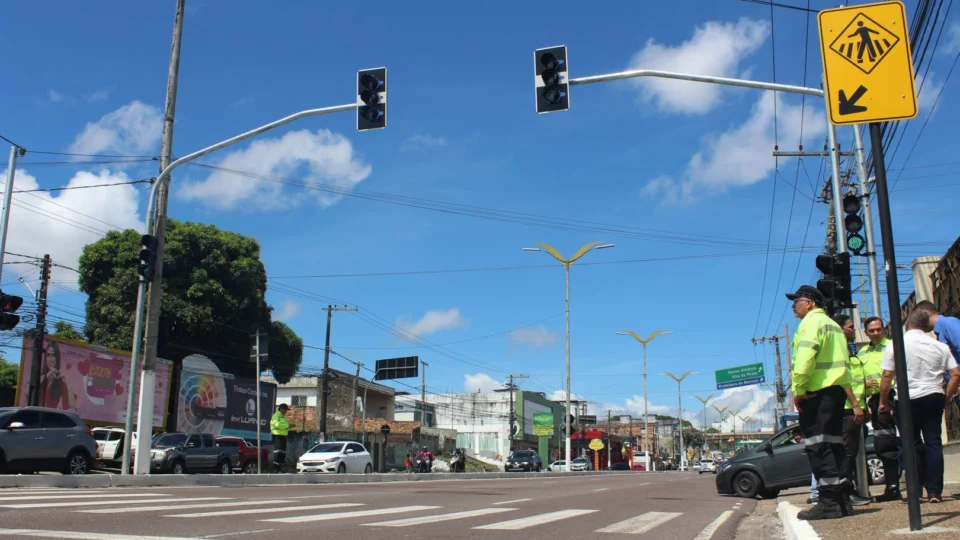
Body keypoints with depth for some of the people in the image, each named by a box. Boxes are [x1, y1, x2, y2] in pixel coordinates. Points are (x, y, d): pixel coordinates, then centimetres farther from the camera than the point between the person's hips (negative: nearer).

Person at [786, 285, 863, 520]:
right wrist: (854, 402, 28)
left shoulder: (811, 321, -6)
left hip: (817, 392, -10)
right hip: (836, 390, 10)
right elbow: (842, 364, 27)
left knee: (817, 445, -10)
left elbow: (805, 357, -20)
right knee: (832, 445, 12)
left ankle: (829, 501, -13)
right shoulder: (833, 324, 25)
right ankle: (841, 497, 14)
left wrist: (799, 390, -17)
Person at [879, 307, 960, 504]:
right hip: (934, 397, 2)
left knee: (913, 445, 7)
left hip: (909, 399, -2)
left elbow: (887, 376, -5)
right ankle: (934, 491, 2)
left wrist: (883, 401, 5)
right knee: (934, 443, 4)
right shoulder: (939, 346, 7)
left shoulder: (896, 345, -3)